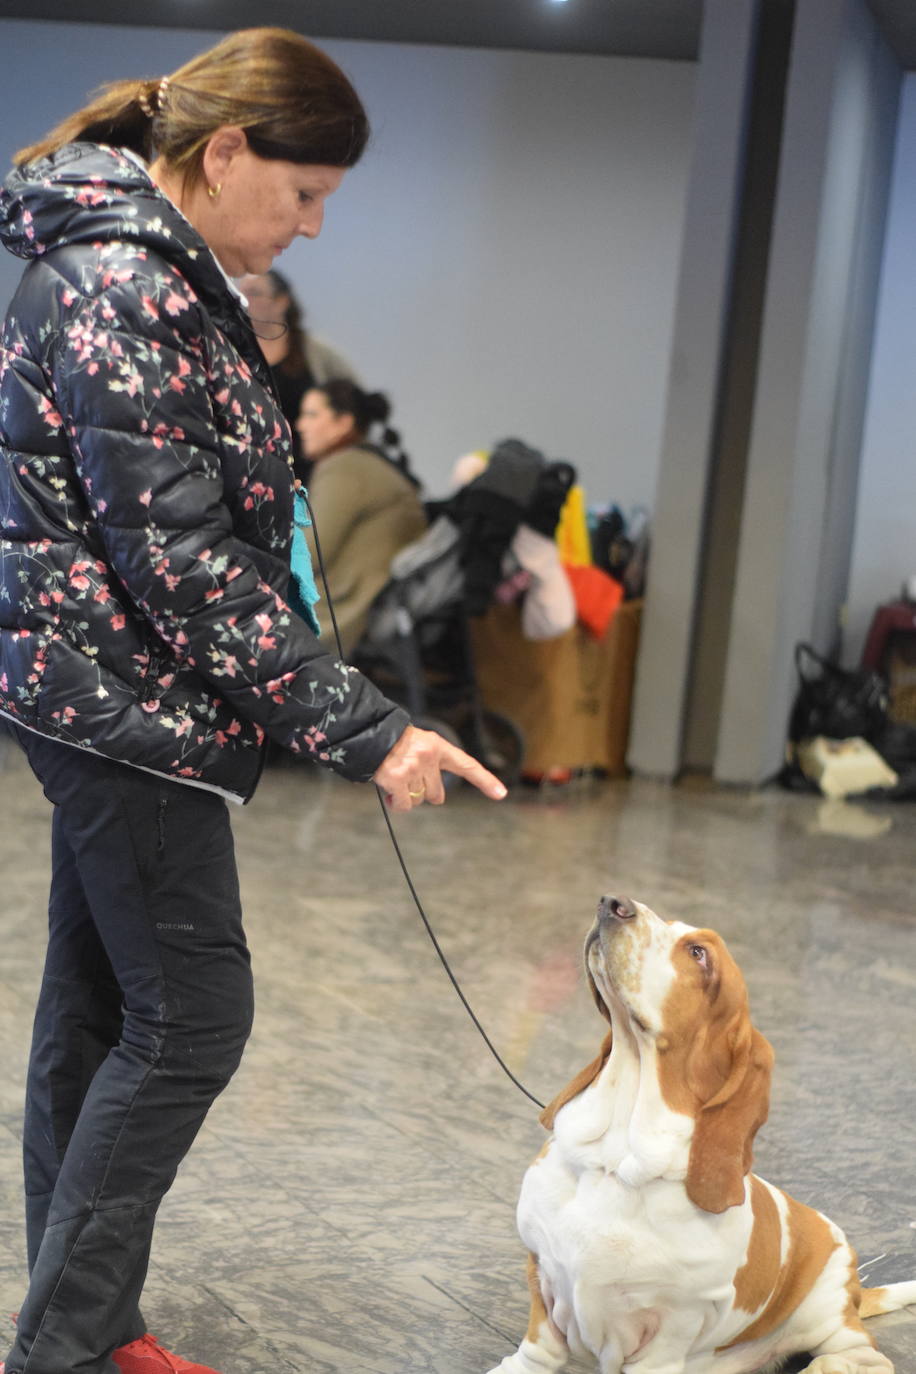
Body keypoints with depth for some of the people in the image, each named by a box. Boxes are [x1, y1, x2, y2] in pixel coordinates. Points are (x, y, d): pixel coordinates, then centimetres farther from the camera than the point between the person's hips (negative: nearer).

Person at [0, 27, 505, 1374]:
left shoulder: (144, 267, 13)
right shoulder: (128, 289, -20)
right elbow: (182, 566, -23)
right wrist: (367, 729, -21)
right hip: (125, 703, -10)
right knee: (193, 1017, -4)